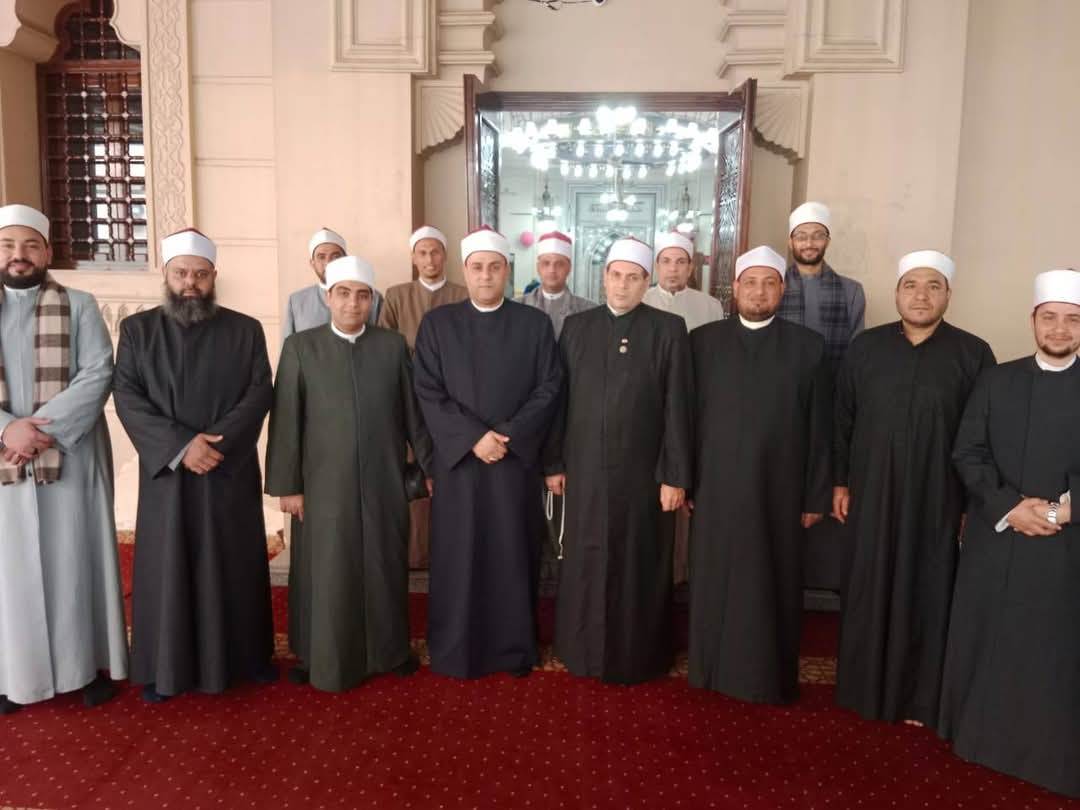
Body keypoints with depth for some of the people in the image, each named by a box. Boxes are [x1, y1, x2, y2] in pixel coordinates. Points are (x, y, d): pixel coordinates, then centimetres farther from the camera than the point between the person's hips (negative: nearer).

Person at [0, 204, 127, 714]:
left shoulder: (80, 307, 2)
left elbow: (98, 375, -8)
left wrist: (43, 426, -18)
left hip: (68, 460, -2)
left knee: (75, 561, 5)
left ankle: (90, 664, 18)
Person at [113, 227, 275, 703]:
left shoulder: (245, 330, 3)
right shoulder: (137, 329, 4)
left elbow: (260, 393, -5)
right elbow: (127, 397, -5)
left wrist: (216, 441, -18)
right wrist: (180, 445, -17)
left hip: (232, 471, 0)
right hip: (165, 472, 0)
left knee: (235, 566, 8)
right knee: (166, 570, 7)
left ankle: (245, 656, 24)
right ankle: (164, 668, 21)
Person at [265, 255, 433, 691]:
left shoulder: (393, 345, 3)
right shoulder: (300, 347, -1)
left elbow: (412, 411, 6)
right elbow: (285, 420, -2)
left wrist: (430, 466, 8)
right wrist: (287, 484, -4)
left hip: (384, 482, 1)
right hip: (324, 483, -1)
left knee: (385, 568, 12)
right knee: (325, 574, 8)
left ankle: (389, 648, 31)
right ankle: (323, 658, 26)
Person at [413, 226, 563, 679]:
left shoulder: (535, 324, 4)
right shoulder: (437, 323, 3)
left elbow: (549, 388, -1)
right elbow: (428, 392, -3)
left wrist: (509, 435, -13)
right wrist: (473, 437, -14)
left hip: (518, 460, 0)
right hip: (458, 460, 0)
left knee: (513, 557, 8)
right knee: (458, 559, 7)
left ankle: (515, 649, 23)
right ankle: (456, 651, 23)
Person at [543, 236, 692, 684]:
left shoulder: (669, 329, -4)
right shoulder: (576, 326, 4)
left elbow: (677, 407, -6)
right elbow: (559, 399, 6)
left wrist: (675, 476, -8)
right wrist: (553, 462, 5)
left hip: (642, 471, -2)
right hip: (585, 469, 2)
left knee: (639, 565, 10)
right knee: (585, 563, 12)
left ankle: (637, 656, 28)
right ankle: (583, 649, 30)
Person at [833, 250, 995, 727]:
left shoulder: (974, 355, -3)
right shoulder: (865, 348, 1)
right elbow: (842, 419, 4)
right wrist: (840, 482, 2)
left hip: (938, 499, -1)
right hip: (872, 494, 1)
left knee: (926, 594, 8)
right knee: (869, 590, 10)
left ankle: (918, 697, 25)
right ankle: (866, 688, 26)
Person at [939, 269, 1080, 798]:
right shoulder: (996, 381, 4)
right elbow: (967, 453, 0)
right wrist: (1008, 507, -12)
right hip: (994, 540, 2)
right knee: (984, 644, 10)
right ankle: (980, 736, 27)